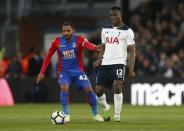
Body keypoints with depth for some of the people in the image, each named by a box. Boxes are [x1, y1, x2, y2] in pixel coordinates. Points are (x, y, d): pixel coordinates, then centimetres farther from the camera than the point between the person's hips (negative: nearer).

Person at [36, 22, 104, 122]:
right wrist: (42, 72, 3)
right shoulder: (57, 41, -5)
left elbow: (89, 45, -34)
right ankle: (66, 114, -14)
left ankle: (96, 114, 9)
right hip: (64, 71, 0)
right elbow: (48, 56, 5)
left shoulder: (79, 39, -12)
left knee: (88, 89, -11)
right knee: (64, 87, -26)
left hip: (78, 71, 0)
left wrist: (97, 47, -58)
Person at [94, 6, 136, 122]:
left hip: (119, 63, -5)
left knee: (117, 87, -24)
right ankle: (106, 109, 31)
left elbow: (132, 51, -4)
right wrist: (99, 60, 4)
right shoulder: (105, 30, 15)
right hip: (105, 64, 5)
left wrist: (131, 69, -12)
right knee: (99, 90, 2)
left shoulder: (127, 31, -1)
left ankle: (117, 114, -12)